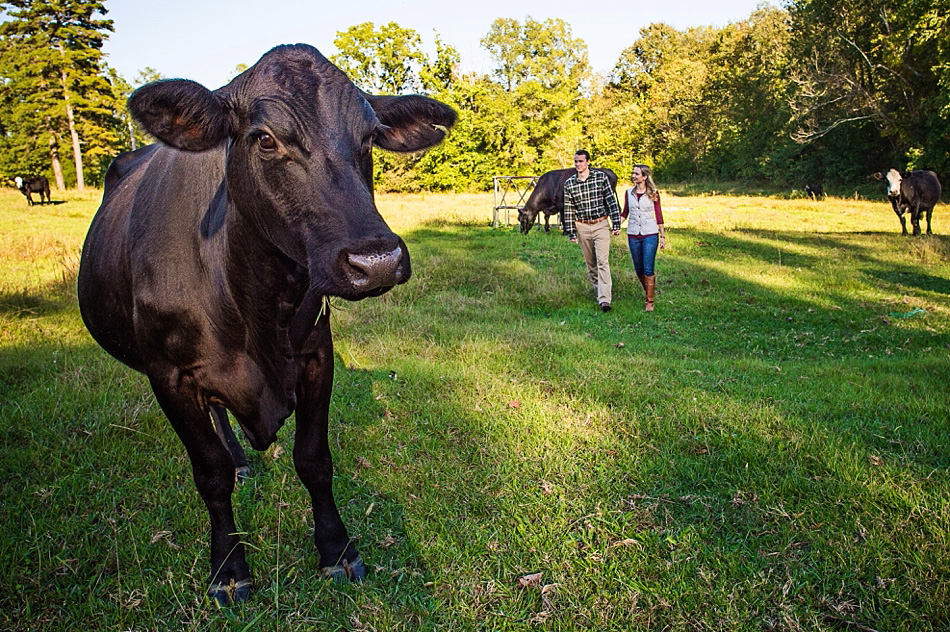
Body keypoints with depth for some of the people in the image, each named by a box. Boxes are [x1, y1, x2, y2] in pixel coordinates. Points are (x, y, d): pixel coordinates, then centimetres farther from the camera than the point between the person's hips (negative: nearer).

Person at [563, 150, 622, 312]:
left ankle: (605, 300, -18)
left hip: (601, 225, -3)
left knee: (602, 261, -12)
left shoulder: (601, 177, -2)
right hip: (582, 227, 3)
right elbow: (568, 209, 5)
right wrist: (571, 232, 3)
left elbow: (611, 201, -1)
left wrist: (616, 224, -5)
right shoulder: (569, 183, 3)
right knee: (590, 263, 10)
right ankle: (599, 293, 25)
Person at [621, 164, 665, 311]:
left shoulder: (653, 193, -1)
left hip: (650, 235, -3)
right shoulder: (629, 192, 6)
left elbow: (658, 215, 3)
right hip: (633, 235, 3)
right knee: (639, 270, 9)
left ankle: (650, 301, -2)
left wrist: (662, 236, 3)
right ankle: (648, 291, 32)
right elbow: (625, 213, 12)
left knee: (648, 269, -9)